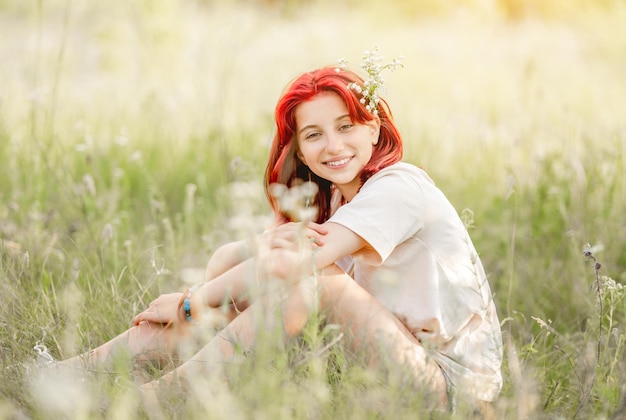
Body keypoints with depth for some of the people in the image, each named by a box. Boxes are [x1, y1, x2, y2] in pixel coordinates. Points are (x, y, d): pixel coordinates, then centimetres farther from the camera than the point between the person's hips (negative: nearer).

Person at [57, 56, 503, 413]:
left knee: (317, 278, -30)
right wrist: (268, 243, -29)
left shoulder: (399, 187, -17)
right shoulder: (328, 198, 9)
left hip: (453, 376, -7)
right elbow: (272, 253, -5)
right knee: (231, 256, -3)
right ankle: (95, 363, -6)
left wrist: (192, 300, -18)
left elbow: (296, 263, -25)